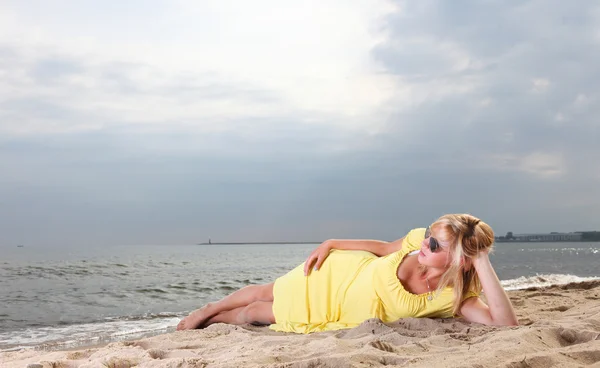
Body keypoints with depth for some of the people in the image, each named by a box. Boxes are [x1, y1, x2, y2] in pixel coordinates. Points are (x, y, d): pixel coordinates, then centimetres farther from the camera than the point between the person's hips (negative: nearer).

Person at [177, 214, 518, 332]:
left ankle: (211, 321, 49)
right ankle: (205, 312, 50)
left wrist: (482, 261, -51)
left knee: (255, 313, 15)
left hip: (343, 316, 0)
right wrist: (331, 244, -3)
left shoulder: (454, 297, -31)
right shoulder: (421, 239, -25)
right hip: (342, 271, 0)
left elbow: (508, 323, -45)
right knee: (264, 294, 19)